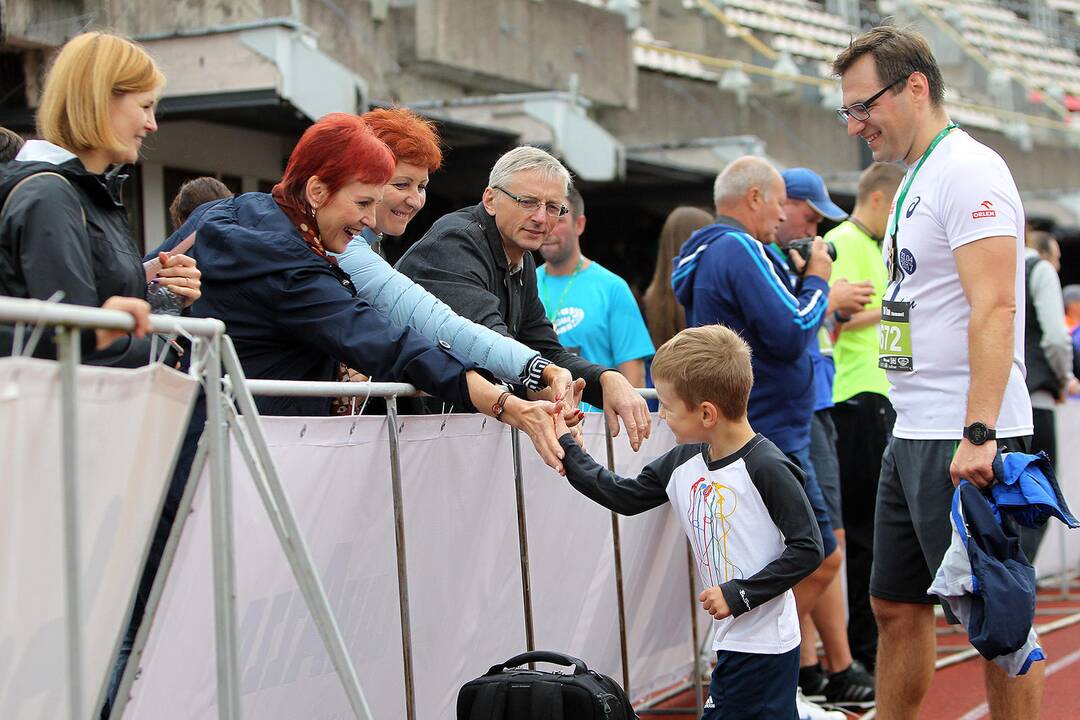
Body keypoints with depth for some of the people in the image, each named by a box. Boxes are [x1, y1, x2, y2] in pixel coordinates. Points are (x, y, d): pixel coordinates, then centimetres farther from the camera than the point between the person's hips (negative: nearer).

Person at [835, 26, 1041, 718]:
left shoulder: (968, 169, -12)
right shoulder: (915, 182, 18)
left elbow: (994, 309, -21)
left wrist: (978, 434, -28)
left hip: (965, 440, -10)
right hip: (914, 435, 10)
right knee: (897, 605, 14)